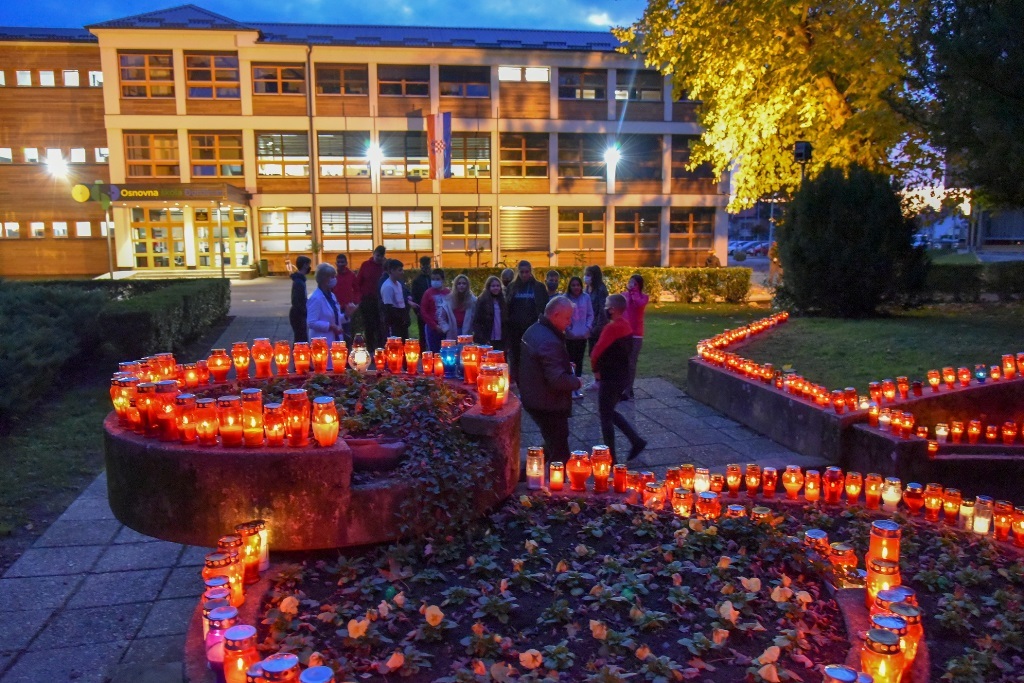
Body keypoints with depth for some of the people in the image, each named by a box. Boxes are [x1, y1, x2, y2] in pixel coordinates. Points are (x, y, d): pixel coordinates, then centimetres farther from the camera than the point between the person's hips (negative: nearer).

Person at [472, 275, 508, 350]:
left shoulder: (502, 300, 14)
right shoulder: (482, 300, -2)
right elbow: (476, 322, -6)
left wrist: (506, 338, 8)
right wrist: (482, 339, -14)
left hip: (500, 340, 5)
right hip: (486, 341, -5)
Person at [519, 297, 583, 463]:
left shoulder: (534, 330, 6)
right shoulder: (549, 342, -27)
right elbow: (558, 379, -31)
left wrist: (565, 365, 11)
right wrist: (576, 381, -11)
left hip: (533, 398, 10)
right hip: (549, 405, -10)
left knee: (552, 446, 25)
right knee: (560, 455, 3)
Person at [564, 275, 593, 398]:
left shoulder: (586, 297, -2)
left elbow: (590, 314, 4)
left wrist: (588, 327, -6)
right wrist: (567, 329, -12)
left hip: (582, 335, 3)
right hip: (570, 335, -3)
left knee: (579, 360, 12)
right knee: (571, 360, 0)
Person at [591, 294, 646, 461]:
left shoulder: (612, 327, -22)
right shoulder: (626, 326, 7)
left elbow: (596, 353, -25)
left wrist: (596, 367, -4)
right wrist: (603, 366, 6)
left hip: (610, 377, -9)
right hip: (621, 375, 9)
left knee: (605, 417, 4)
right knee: (610, 412, 22)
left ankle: (610, 458, 13)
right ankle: (636, 440, 18)